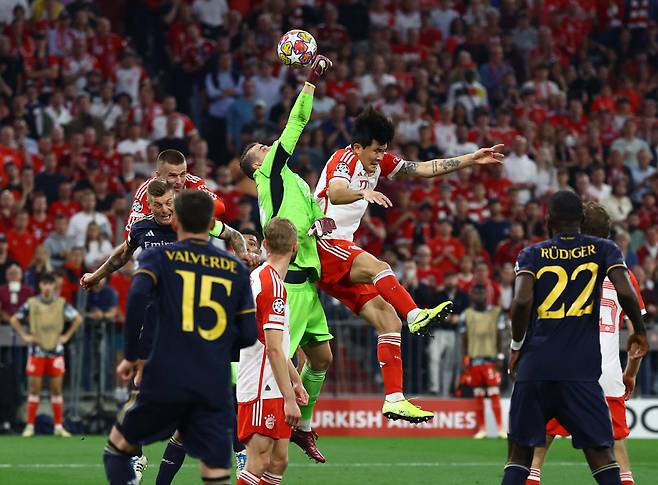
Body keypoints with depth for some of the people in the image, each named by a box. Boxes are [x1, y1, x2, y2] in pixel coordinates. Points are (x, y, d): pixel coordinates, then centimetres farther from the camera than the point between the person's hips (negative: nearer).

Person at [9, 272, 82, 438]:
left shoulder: (62, 304, 1)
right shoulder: (31, 303, 0)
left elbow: (78, 319, 9)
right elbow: (14, 320, 8)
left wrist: (67, 336, 3)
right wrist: (25, 336, 0)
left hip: (56, 351, 1)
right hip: (37, 351, -1)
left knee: (57, 389, 2)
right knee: (34, 389, -1)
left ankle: (59, 426, 7)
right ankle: (30, 426, 4)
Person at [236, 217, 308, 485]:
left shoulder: (258, 277, 14)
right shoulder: (273, 285, -16)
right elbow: (274, 349, -21)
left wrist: (294, 381, 30)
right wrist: (290, 399, -21)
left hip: (269, 390, 10)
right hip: (263, 392, -10)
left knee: (278, 462, 8)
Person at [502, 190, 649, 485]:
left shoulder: (532, 254, 7)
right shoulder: (603, 250, 7)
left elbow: (522, 301, -9)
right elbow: (625, 293, -7)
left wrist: (516, 346, 4)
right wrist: (640, 331, 9)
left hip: (535, 368, 1)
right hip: (581, 369, -1)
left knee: (520, 452, 9)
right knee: (600, 451, 1)